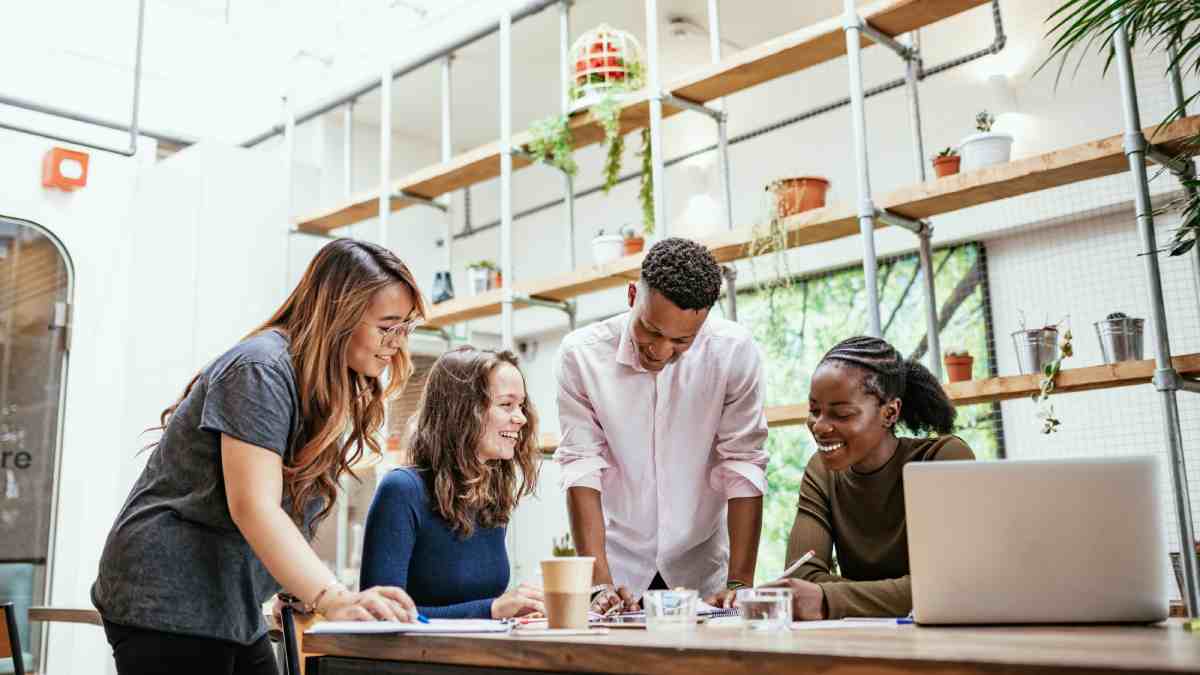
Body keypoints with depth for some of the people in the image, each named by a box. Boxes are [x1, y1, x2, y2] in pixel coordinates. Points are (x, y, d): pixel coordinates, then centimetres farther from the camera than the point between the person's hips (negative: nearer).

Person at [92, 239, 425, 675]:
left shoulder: (327, 392, 11)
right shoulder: (261, 370, -18)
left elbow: (289, 505, 8)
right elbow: (252, 507, -28)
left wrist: (304, 591, -5)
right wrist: (334, 599, -37)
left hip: (233, 611, 9)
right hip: (170, 603, -9)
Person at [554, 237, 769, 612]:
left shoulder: (735, 351, -12)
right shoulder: (582, 353, -11)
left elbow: (742, 468, -10)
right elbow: (581, 469, -11)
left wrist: (740, 582, -15)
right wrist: (599, 582, -18)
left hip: (703, 567, -1)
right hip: (619, 564, 2)